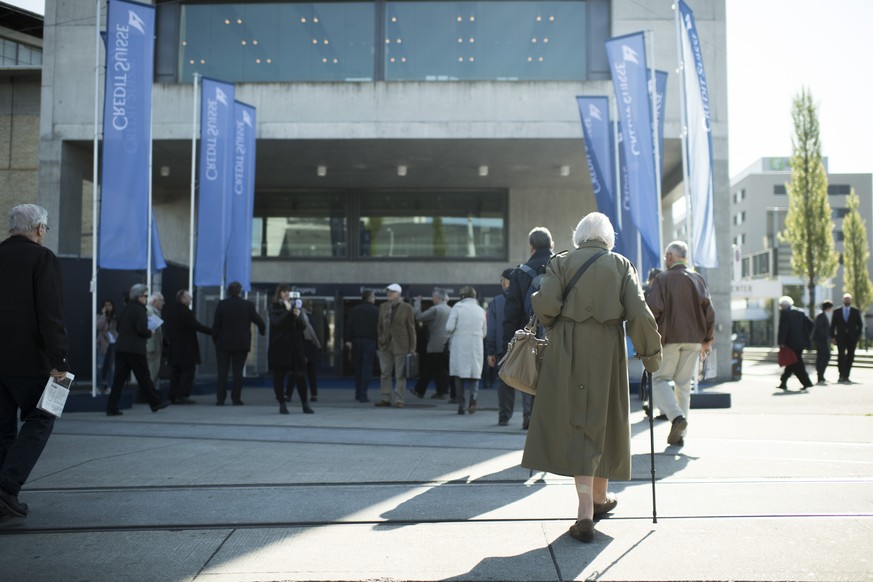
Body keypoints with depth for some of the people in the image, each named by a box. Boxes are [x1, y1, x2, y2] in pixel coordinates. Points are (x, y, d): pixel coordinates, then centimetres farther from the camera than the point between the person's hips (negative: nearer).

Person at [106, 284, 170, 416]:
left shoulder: (124, 310, 15)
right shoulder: (140, 310, -10)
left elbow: (119, 328, 19)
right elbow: (141, 330, -18)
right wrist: (150, 333, 0)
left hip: (120, 348, 7)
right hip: (135, 349, -7)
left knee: (119, 378, 4)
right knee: (144, 377, 3)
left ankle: (111, 408, 1)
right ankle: (155, 402, 14)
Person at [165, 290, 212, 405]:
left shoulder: (173, 311, 12)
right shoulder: (185, 312, -15)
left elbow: (168, 329, 16)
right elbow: (197, 326, -20)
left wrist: (169, 341, 23)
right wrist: (213, 331, -18)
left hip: (175, 348, 9)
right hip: (186, 349, -9)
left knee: (176, 372, 11)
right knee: (188, 370, -4)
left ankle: (174, 396, 11)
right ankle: (183, 395, -7)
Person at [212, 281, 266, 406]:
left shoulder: (221, 304, -3)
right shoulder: (248, 305, -4)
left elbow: (215, 324, -3)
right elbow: (259, 322, -3)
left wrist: (215, 339, 8)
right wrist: (262, 330, 17)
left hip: (223, 343, 0)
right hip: (241, 344, 0)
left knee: (222, 372, 5)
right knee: (238, 371, 4)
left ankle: (220, 399, 3)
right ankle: (236, 398, 2)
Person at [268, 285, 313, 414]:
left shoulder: (296, 306, 10)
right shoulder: (274, 307, 3)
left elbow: (303, 326, 6)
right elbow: (276, 323, -13)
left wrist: (298, 316, -13)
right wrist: (288, 311, -19)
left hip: (294, 345, 2)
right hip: (278, 347, -2)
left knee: (300, 375, -3)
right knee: (278, 376, 1)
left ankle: (305, 404, 4)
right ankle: (282, 404, 11)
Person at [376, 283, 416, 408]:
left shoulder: (407, 308, -2)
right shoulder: (383, 307, 10)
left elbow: (411, 328, -2)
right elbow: (380, 326, 16)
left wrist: (412, 347, -5)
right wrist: (380, 340, 7)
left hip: (401, 346, -4)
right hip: (385, 345, 4)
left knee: (400, 375, 0)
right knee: (385, 373, 6)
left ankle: (399, 400, 5)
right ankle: (385, 398, 13)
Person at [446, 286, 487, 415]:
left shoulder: (457, 307, -3)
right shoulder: (481, 310, 9)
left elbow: (449, 328, -9)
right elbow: (484, 332, 14)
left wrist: (456, 332, 10)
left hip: (459, 346, -2)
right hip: (476, 347, 2)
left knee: (459, 375, 7)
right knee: (474, 374, 10)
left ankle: (462, 405, 6)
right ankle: (473, 396, -17)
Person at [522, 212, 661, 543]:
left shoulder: (561, 263, 2)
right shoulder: (621, 265, 4)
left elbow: (545, 305, -13)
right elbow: (639, 313, -6)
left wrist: (553, 325, 8)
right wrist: (651, 354, 1)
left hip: (568, 354, -1)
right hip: (608, 353, 1)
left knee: (575, 424, 1)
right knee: (604, 422, 16)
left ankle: (586, 510, -9)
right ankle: (600, 497, 33)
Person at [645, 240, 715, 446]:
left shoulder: (662, 278, -6)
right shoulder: (698, 279, 7)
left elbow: (653, 309, -13)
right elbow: (708, 311, 5)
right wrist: (708, 339, 13)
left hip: (668, 338, -4)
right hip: (693, 339, 4)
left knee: (659, 379, 6)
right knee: (683, 383, 10)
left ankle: (676, 416, -17)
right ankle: (679, 434, 11)